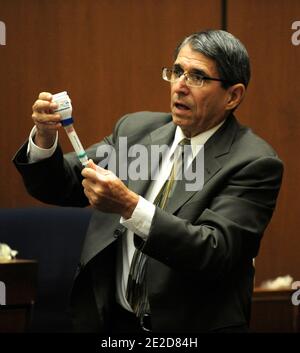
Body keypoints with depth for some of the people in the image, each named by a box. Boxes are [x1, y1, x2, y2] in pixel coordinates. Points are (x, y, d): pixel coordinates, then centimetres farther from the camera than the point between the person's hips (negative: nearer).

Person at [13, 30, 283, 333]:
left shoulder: (253, 163, -12)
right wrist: (45, 137, -14)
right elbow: (63, 186, 6)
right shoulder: (135, 129, 5)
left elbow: (215, 254, -23)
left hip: (189, 326, -4)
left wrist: (130, 206, -32)